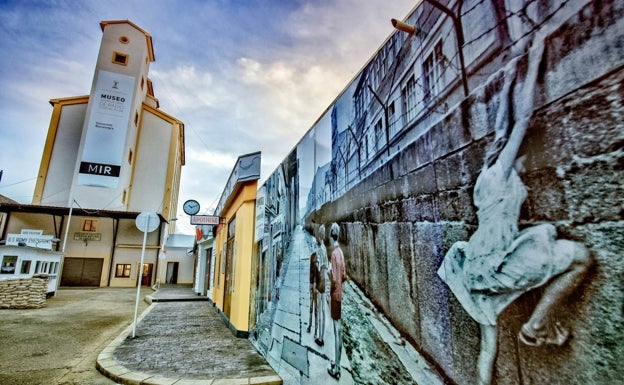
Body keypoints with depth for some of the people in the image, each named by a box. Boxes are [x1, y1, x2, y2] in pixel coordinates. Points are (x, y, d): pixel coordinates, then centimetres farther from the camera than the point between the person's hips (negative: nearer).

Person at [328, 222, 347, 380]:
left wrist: (329, 274, -6)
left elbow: (334, 279, -23)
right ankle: (337, 363, 29)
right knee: (339, 329, 16)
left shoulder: (334, 253, -20)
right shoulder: (340, 252, 6)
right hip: (340, 294, 9)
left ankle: (336, 368, 9)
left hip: (335, 294, -9)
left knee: (336, 329, -1)